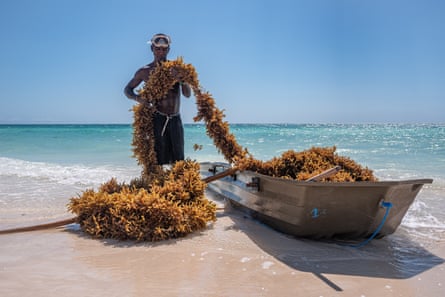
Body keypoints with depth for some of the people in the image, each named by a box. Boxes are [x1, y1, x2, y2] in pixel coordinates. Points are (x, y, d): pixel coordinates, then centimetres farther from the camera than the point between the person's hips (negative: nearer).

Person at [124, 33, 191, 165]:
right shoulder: (145, 71, 3)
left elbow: (187, 94, 1)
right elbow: (127, 89, 12)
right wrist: (137, 98, -10)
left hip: (176, 119, 2)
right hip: (158, 119, -2)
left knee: (178, 159, 6)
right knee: (159, 159, -2)